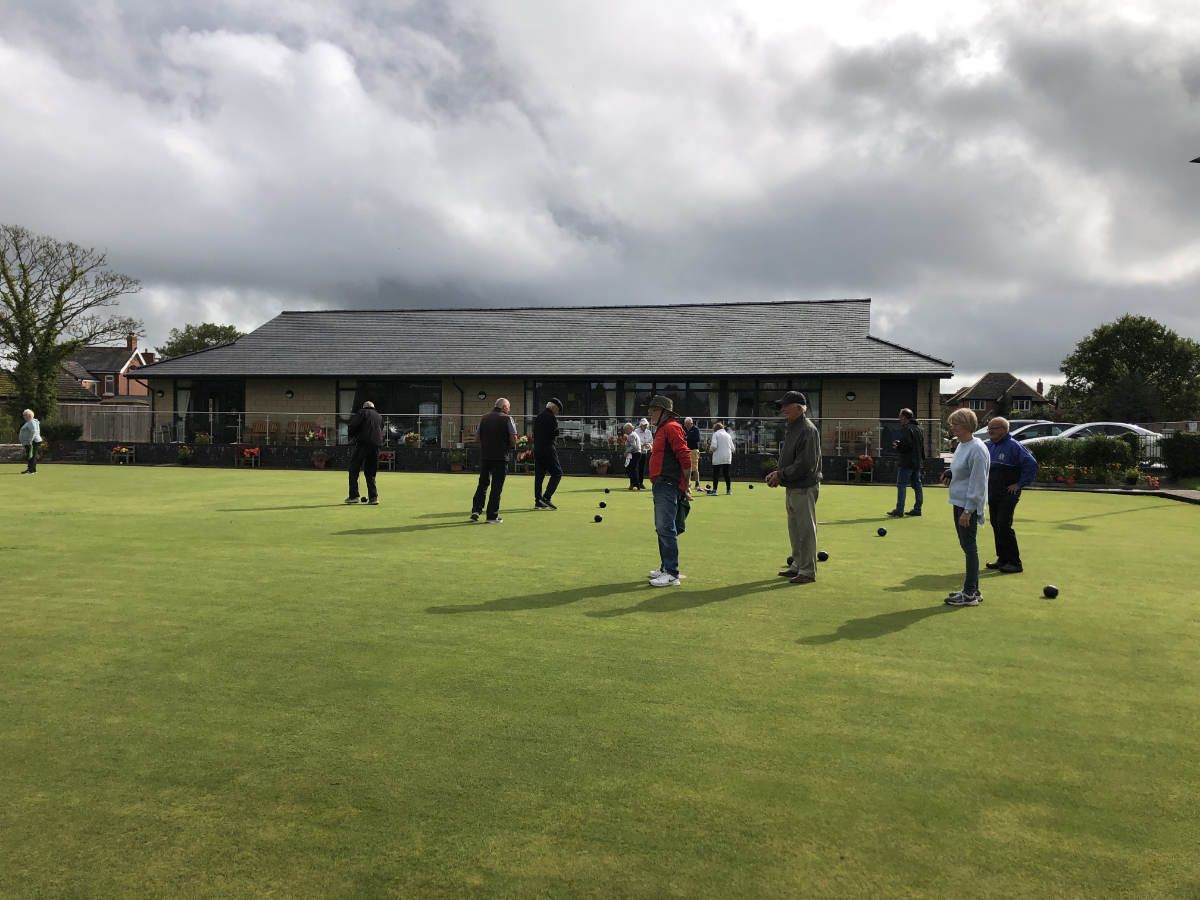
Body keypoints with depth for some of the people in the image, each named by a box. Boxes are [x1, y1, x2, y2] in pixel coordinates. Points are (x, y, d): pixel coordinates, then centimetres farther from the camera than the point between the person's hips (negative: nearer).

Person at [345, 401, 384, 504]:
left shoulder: (362, 412, 7)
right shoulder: (380, 417, 23)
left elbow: (352, 427, -4)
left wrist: (352, 436, 13)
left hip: (363, 443, -5)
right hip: (376, 445, 5)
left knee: (354, 470, 3)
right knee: (370, 472, 11)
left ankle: (353, 496, -2)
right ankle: (373, 497, 3)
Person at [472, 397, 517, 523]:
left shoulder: (484, 418, 10)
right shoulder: (507, 419, -4)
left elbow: (478, 438, 11)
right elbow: (514, 440, -9)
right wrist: (509, 446, 10)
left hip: (484, 456, 4)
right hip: (501, 457, -4)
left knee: (482, 484, 16)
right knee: (496, 486, 2)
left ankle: (476, 510, 8)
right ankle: (492, 516, 3)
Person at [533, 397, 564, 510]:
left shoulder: (538, 416, 16)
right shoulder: (551, 417, -10)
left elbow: (535, 434, 16)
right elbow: (555, 433, -13)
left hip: (537, 449, 8)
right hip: (548, 449, -8)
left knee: (539, 475, 9)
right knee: (557, 473, -3)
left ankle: (538, 501, 10)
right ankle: (546, 498, -12)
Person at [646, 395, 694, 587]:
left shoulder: (672, 428, -11)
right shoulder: (662, 429, 22)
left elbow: (685, 456, -18)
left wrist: (687, 484, -16)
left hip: (667, 485, -11)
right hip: (661, 486, 11)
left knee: (666, 529, -11)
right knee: (662, 529, 16)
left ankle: (672, 575, -8)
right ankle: (665, 569, 26)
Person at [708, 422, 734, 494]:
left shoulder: (716, 434, -1)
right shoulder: (728, 435, 14)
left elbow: (714, 446, -15)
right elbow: (732, 448, 11)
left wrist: (710, 448, 6)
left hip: (718, 458, -5)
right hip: (728, 458, 5)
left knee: (716, 473, -1)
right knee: (726, 473, 12)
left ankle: (714, 490, -9)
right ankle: (728, 490, 13)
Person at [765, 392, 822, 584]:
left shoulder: (807, 430, -16)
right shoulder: (792, 429, 15)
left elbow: (805, 465, -22)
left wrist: (781, 475, -16)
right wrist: (776, 472, 5)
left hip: (804, 489, -10)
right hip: (792, 488, 10)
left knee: (805, 530, -3)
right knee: (794, 529, 16)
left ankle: (808, 571, 4)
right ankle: (797, 565, 27)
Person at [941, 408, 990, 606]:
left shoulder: (976, 449, -18)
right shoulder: (961, 445, 12)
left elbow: (977, 483, -20)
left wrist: (968, 511, -21)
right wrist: (950, 473, 7)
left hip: (969, 505, -10)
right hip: (959, 502, 10)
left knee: (969, 546, -5)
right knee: (966, 546, 15)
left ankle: (970, 595, 1)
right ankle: (972, 589, 25)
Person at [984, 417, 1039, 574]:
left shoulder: (1014, 446, -12)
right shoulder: (989, 446, 12)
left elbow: (1032, 464, -16)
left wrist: (1020, 484, -15)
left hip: (1008, 494, -8)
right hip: (992, 494, 8)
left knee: (1004, 526, -12)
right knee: (996, 525, 10)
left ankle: (1015, 563, -4)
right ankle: (1002, 559, 20)